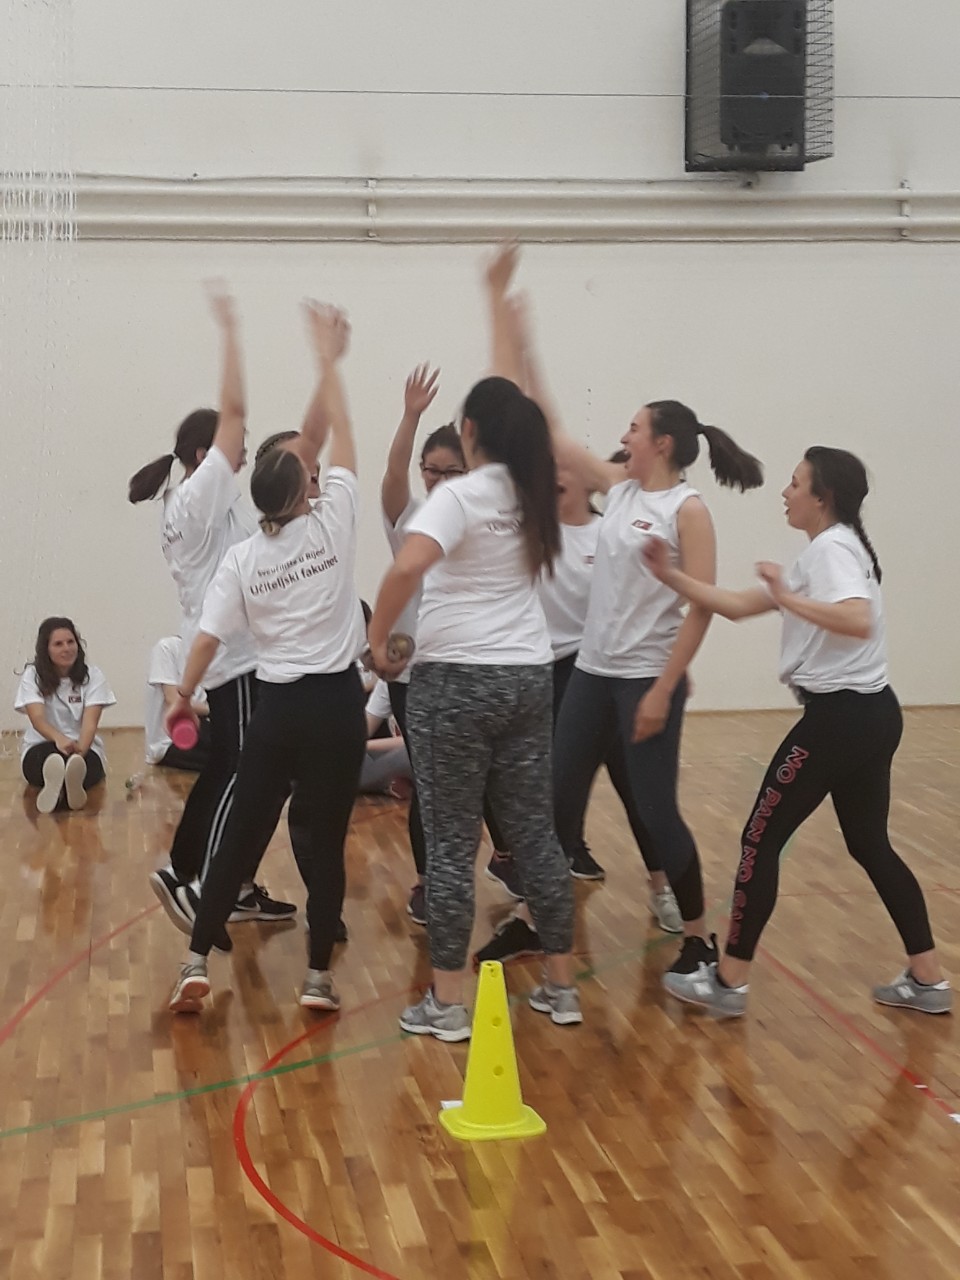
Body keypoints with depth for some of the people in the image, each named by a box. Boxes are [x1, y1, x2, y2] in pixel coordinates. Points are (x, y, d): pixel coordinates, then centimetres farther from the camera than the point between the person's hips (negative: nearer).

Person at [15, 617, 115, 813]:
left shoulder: (92, 676, 1)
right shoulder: (32, 676, -1)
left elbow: (90, 722, -12)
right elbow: (37, 719, -17)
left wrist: (80, 749, -35)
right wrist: (59, 738, -40)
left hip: (85, 750, 1)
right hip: (40, 750, -1)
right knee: (54, 752, -40)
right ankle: (62, 788, -69)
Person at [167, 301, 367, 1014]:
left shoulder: (242, 558, 0)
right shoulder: (333, 524, -5)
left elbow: (209, 639, -1)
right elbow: (342, 435, 2)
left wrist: (183, 698, 14)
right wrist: (329, 359, 11)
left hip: (276, 706, 2)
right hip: (335, 701, -2)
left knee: (243, 836, 9)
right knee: (327, 840, 3)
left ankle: (197, 964, 9)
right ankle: (319, 976, 6)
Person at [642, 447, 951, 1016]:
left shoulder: (831, 548, -13)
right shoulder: (825, 554, 18)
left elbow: (858, 623, -32)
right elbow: (737, 606, 15)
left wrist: (788, 598, -25)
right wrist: (670, 575, 9)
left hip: (840, 717, -10)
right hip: (870, 714, 10)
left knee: (761, 839, 0)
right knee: (871, 846, 16)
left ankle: (729, 980, 8)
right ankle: (929, 980, 18)